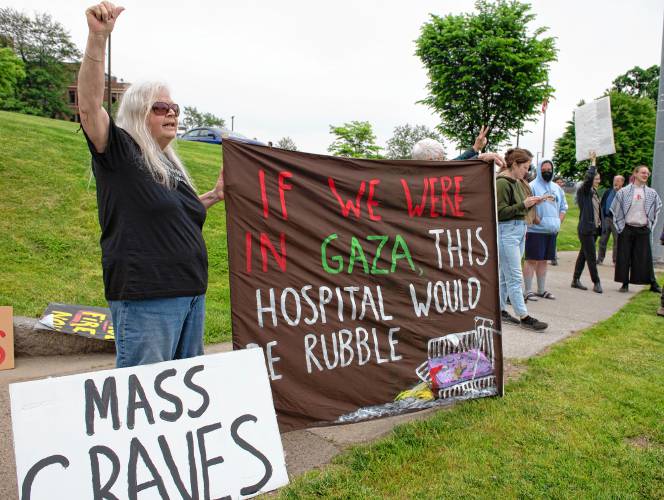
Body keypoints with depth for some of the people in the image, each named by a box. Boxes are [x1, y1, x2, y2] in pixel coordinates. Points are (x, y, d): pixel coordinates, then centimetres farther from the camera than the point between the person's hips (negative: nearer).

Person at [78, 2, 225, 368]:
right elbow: (89, 105, -19)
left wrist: (214, 196, 20)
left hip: (191, 293, 8)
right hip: (145, 296, -8)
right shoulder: (118, 153, -3)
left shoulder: (171, 166, 18)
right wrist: (97, 37, -27)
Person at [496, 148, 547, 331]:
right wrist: (523, 204, -18)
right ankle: (524, 317, 0)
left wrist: (531, 203, 4)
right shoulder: (502, 183, -13)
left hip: (519, 229, 9)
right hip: (506, 231, -9)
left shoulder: (517, 182, 14)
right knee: (515, 277, -5)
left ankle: (500, 310, 22)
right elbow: (500, 212, -17)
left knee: (505, 274, 13)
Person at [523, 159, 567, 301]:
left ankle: (541, 290, 21)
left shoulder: (556, 188, 15)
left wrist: (559, 221, 6)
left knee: (543, 260, 13)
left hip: (552, 230, 7)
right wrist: (537, 220, -19)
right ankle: (528, 291, 1)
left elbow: (563, 207, 20)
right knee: (531, 260, -4)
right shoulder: (532, 186, -7)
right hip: (535, 230, -7)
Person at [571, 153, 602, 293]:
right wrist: (593, 162, -17)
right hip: (585, 229, -8)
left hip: (594, 229, 8)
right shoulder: (583, 190, -9)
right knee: (591, 257, -4)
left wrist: (600, 225, 13)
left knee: (583, 254, 11)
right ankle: (596, 283, 5)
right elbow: (589, 177, -27)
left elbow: (597, 210, 18)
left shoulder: (594, 192, 14)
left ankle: (576, 280, 18)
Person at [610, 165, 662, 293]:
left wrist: (650, 224, 13)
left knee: (645, 257, 5)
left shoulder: (652, 193, 6)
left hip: (643, 230, 2)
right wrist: (620, 226, 0)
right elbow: (615, 209, 2)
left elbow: (657, 208, 18)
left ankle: (653, 284, 14)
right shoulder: (624, 192, -2)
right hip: (627, 229, -2)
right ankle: (625, 283, 12)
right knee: (624, 257, 2)